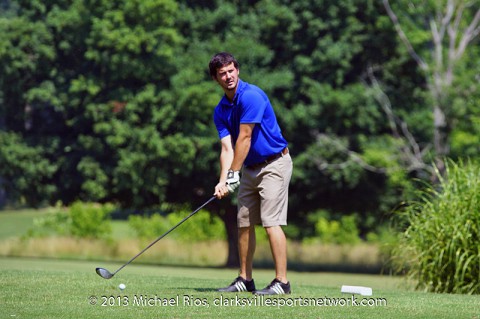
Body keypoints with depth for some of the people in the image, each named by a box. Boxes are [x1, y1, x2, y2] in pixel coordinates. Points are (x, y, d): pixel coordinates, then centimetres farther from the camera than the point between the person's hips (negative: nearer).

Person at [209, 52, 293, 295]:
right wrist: (223, 181, -16)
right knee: (244, 223, 8)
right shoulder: (220, 111, 5)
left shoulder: (251, 95, -19)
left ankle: (282, 282, -15)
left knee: (271, 222, -14)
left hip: (274, 163, -8)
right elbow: (227, 148, -2)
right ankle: (245, 280, 16)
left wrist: (233, 174, -15)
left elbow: (244, 139, -19)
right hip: (250, 168, 8)